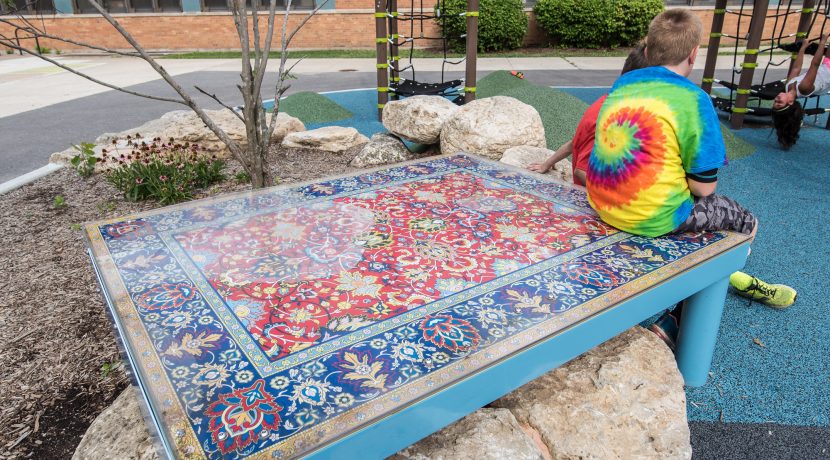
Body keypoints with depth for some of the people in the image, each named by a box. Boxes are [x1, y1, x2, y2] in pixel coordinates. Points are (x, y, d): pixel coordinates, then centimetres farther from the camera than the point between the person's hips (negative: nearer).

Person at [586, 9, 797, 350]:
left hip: (603, 204, 7)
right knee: (746, 223, 19)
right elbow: (703, 187, -10)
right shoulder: (692, 98, -12)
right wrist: (696, 183, 12)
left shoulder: (622, 83, 6)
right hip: (653, 218, -7)